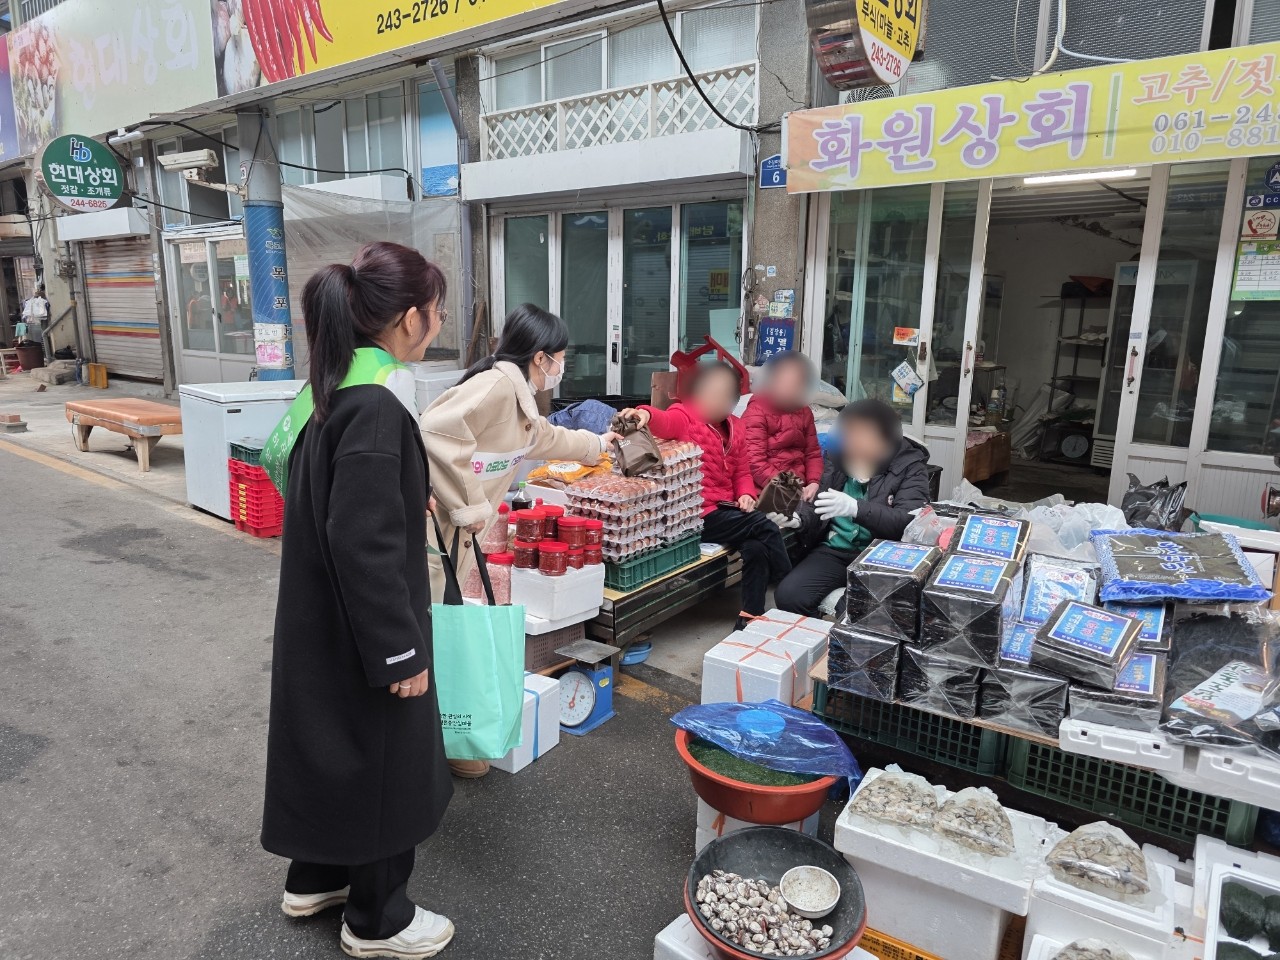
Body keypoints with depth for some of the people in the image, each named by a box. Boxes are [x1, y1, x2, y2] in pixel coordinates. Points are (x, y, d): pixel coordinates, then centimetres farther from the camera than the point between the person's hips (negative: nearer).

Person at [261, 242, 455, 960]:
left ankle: (316, 879, 46)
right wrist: (401, 651, -20)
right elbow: (364, 543, -27)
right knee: (383, 760, 10)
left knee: (331, 744, 24)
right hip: (361, 629, -9)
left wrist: (409, 498, 27)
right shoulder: (375, 406, -27)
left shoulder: (334, 386, 2)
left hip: (321, 621, 9)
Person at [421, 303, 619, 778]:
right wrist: (469, 505, -24)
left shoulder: (518, 397, 16)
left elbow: (546, 437, 37)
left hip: (452, 526, 10)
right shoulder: (497, 384, -17)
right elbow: (434, 434, -29)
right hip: (432, 523, -10)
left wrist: (597, 443, 52)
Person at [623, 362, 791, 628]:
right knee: (766, 529, -15)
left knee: (757, 546, -17)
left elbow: (742, 471, 20)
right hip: (697, 515, -7)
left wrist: (746, 493, 0)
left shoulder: (734, 428, 15)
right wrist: (646, 414, -51)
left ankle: (750, 618, -4)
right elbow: (664, 421, -28)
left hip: (725, 509, 7)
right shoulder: (684, 417, -5)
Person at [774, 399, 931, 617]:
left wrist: (855, 508, -33)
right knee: (788, 596, -21)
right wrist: (798, 519, -11)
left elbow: (908, 522, -18)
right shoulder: (840, 458, 8)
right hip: (835, 550, 4)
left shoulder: (911, 466, -3)